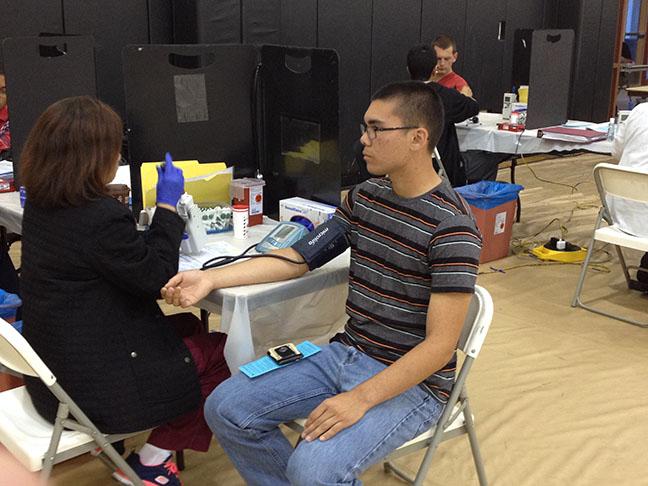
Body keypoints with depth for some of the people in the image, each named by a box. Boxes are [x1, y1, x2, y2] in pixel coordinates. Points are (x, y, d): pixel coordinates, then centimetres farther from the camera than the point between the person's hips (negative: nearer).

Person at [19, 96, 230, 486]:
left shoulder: (40, 205, 1)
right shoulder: (103, 219, -28)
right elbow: (158, 279, -13)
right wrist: (168, 206, -6)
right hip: (92, 388, -9)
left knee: (189, 326, 23)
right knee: (218, 351, 7)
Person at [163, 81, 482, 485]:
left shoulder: (451, 227, -20)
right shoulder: (364, 197, 4)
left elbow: (441, 344, -21)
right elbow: (298, 258, 8)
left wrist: (360, 399, -28)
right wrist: (210, 279, -1)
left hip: (412, 381, -7)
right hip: (347, 354, 7)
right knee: (226, 408, -1)